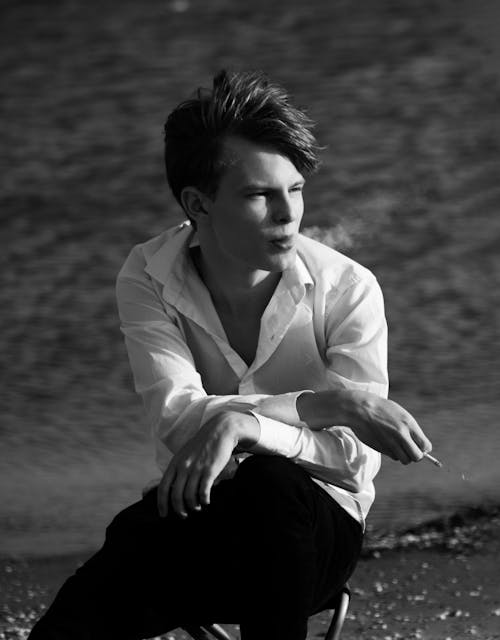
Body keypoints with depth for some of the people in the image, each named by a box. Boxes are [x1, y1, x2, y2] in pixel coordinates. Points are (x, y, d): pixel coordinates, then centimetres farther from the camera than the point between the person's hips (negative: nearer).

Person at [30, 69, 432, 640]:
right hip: (194, 516, 0)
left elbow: (352, 454, -17)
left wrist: (246, 424, -36)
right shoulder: (147, 278, -7)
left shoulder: (347, 288, -12)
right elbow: (178, 418, -21)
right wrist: (325, 402, -32)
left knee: (269, 482, -37)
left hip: (314, 525, 0)